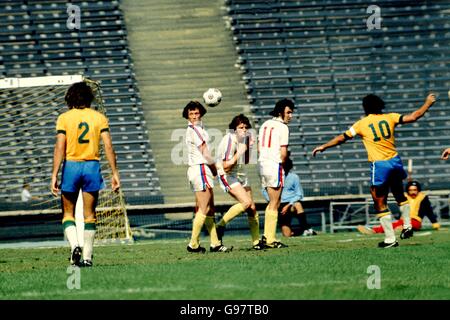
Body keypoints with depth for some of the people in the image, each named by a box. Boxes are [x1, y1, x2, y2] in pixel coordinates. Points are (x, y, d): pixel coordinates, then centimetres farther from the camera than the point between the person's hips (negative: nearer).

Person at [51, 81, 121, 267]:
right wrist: (114, 173, 1)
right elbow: (108, 146, -2)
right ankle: (87, 257, 8)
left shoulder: (64, 118, -1)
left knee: (68, 213, 9)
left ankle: (74, 245, -15)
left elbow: (59, 148, -7)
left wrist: (54, 175, -7)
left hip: (71, 165, -1)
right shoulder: (99, 118, 4)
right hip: (92, 167, 1)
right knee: (89, 215, 9)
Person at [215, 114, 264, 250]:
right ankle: (221, 225, -11)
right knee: (246, 202, -24)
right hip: (228, 177, -8)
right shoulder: (229, 140, -19)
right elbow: (226, 166, -21)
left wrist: (249, 147, -1)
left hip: (241, 176, 8)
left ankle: (256, 242, 9)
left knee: (252, 208, 2)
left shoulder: (243, 138, 5)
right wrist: (239, 153, -25)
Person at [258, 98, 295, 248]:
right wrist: (283, 162, 4)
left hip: (262, 164, 8)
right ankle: (271, 239, -3)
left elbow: (259, 148, 15)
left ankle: (266, 235, 10)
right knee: (274, 204, -2)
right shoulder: (282, 127, -11)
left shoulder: (265, 124, 13)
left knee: (273, 202, 17)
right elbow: (283, 153, -14)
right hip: (275, 165, -8)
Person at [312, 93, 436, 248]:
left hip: (379, 165, -4)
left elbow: (342, 138, 6)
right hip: (395, 161, 4)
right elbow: (413, 117, 3)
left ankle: (390, 239, 0)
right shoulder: (389, 118, 5)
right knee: (400, 195, 28)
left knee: (380, 204, 3)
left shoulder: (361, 124, 1)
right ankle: (407, 226, 26)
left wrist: (323, 147, 19)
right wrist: (428, 103, 17)